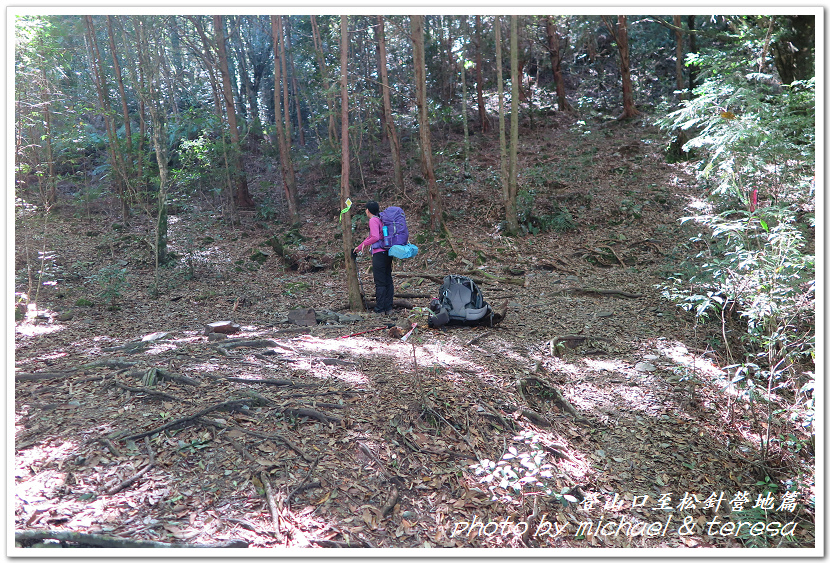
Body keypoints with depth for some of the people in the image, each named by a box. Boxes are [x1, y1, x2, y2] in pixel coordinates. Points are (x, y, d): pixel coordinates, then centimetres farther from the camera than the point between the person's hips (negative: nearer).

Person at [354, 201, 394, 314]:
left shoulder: (373, 220, -9)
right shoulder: (381, 219, 18)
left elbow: (375, 237, -22)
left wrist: (365, 244, -5)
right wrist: (359, 247, 32)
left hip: (379, 254, -9)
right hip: (387, 253, 9)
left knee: (380, 283, -4)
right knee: (388, 281, 10)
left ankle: (380, 310, 0)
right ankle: (388, 308, 16)